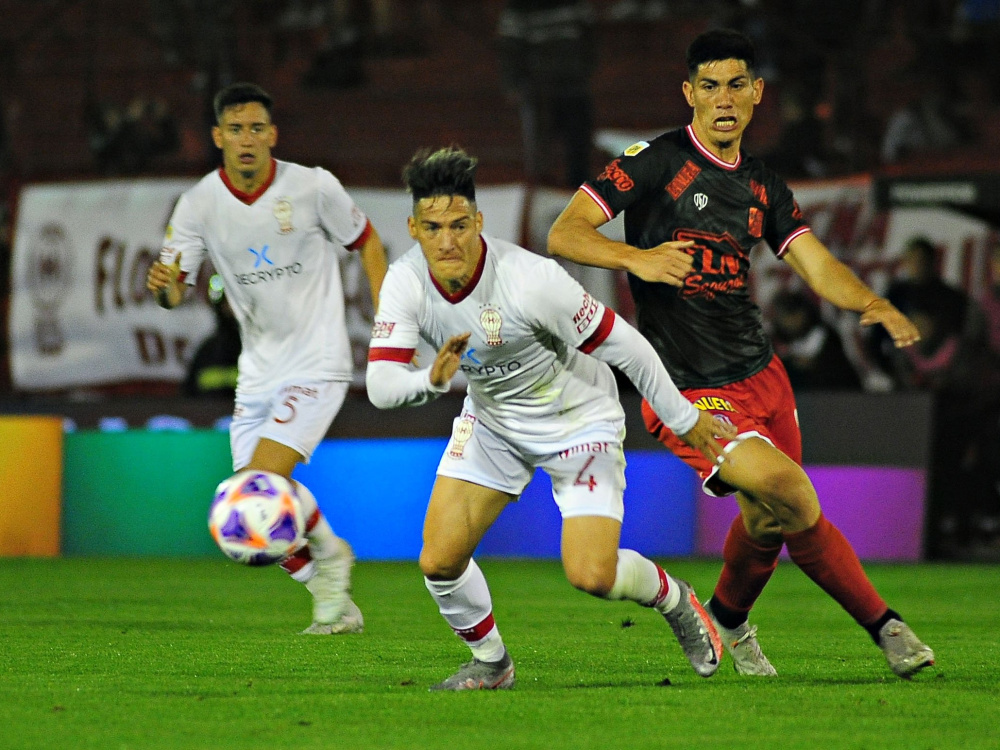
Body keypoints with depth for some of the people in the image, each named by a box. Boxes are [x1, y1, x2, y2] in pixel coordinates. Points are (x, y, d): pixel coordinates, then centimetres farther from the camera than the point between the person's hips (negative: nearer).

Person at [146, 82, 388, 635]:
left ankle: (328, 553, 8)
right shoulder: (199, 204, -5)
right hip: (258, 371, 5)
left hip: (316, 365, -4)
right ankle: (332, 598, 24)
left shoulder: (312, 187, -11)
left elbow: (366, 242, 5)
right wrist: (164, 284, -34)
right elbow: (174, 291, -9)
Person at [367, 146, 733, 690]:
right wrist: (433, 380, -47)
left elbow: (625, 346, -22)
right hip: (491, 422, 4)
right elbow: (380, 385, -24)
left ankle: (673, 600, 20)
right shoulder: (406, 283, -19)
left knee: (592, 575, -15)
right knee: (439, 563, -9)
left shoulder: (531, 280, -33)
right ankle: (490, 662, 19)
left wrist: (684, 420, -11)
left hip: (578, 420, -4)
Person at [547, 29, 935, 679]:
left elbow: (818, 267, 6)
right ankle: (883, 624, -6)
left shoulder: (764, 187, 12)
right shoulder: (657, 161, -8)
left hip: (762, 377, 7)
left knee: (767, 522, 10)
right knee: (794, 498, -20)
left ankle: (729, 621, 40)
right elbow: (564, 234, -13)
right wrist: (637, 258, -31)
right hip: (689, 395, -7)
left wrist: (874, 303, -14)